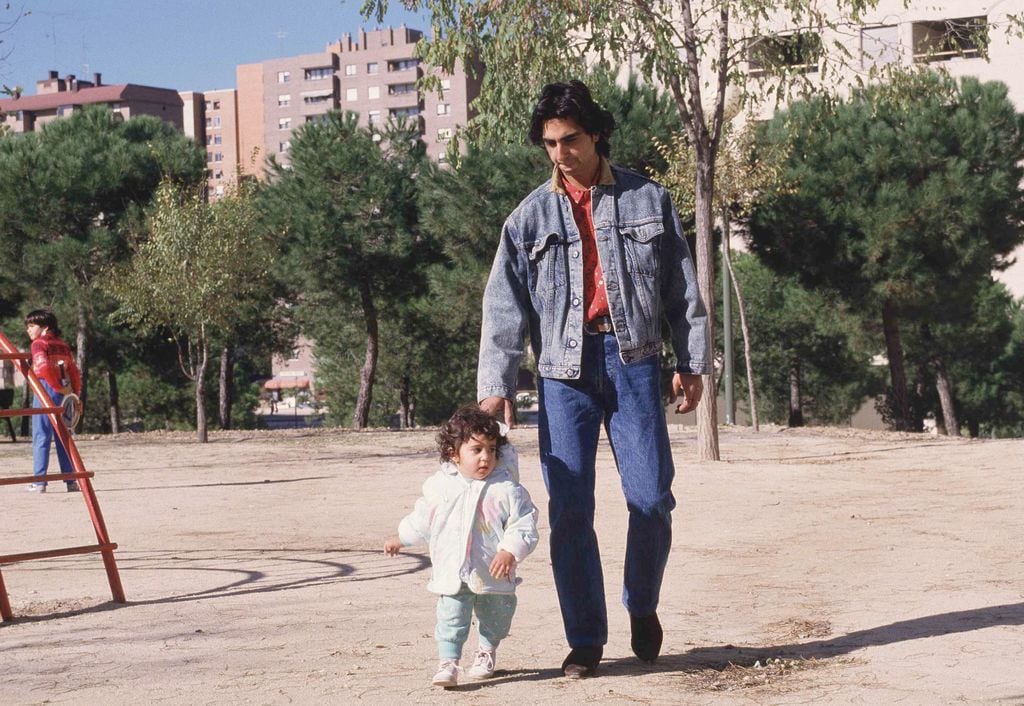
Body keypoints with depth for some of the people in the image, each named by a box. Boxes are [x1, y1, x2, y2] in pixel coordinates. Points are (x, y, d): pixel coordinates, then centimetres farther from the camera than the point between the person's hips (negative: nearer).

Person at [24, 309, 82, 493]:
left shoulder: (38, 344, -5)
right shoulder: (63, 345, 14)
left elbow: (44, 368, -20)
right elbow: (74, 371, 10)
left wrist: (58, 387, -14)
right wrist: (76, 394, 11)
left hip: (45, 390, -6)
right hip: (64, 395, 6)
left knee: (41, 437, -2)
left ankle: (39, 482, -4)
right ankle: (71, 481, 10)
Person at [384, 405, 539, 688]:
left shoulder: (506, 490, -12)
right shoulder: (440, 486, -1)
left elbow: (524, 525, -12)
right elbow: (423, 518, 16)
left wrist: (510, 552, -25)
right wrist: (400, 538, 24)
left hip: (492, 572, 0)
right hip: (452, 572, 1)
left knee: (494, 616, 16)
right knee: (451, 617, -8)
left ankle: (487, 652, 40)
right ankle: (447, 663, -6)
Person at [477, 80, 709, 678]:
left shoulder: (647, 200, 8)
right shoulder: (531, 217, 8)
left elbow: (682, 289, 10)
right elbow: (505, 308, 5)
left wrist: (692, 363, 6)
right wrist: (496, 385, -3)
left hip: (633, 359, 0)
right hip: (564, 367, 1)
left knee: (652, 498, -4)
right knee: (569, 511, -3)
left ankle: (643, 607, 22)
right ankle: (585, 639, 6)